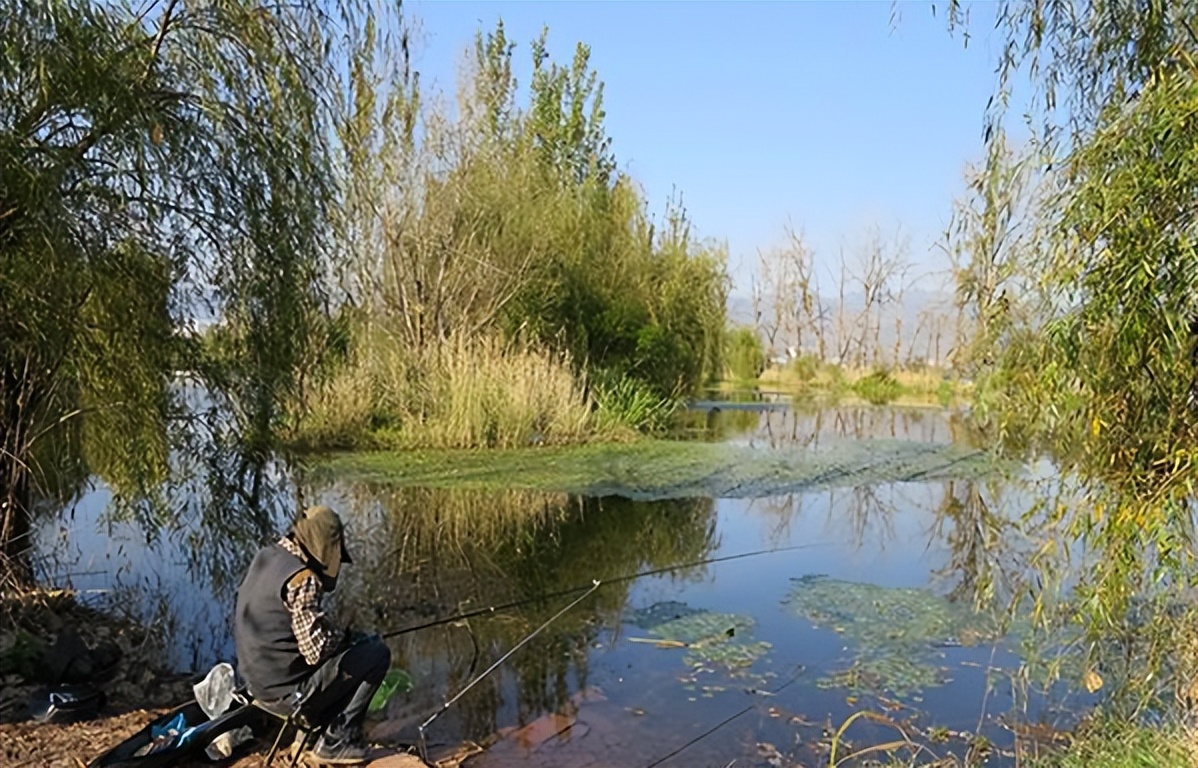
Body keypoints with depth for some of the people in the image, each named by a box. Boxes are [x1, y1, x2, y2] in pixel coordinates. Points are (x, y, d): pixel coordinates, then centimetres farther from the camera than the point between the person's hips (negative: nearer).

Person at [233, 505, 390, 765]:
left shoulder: (265, 556, 3)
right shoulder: (302, 579, -25)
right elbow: (316, 651, -27)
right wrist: (344, 636, -8)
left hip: (258, 680, 9)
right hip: (287, 690, -9)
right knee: (377, 653, -4)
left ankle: (316, 725, 23)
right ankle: (337, 740, 4)